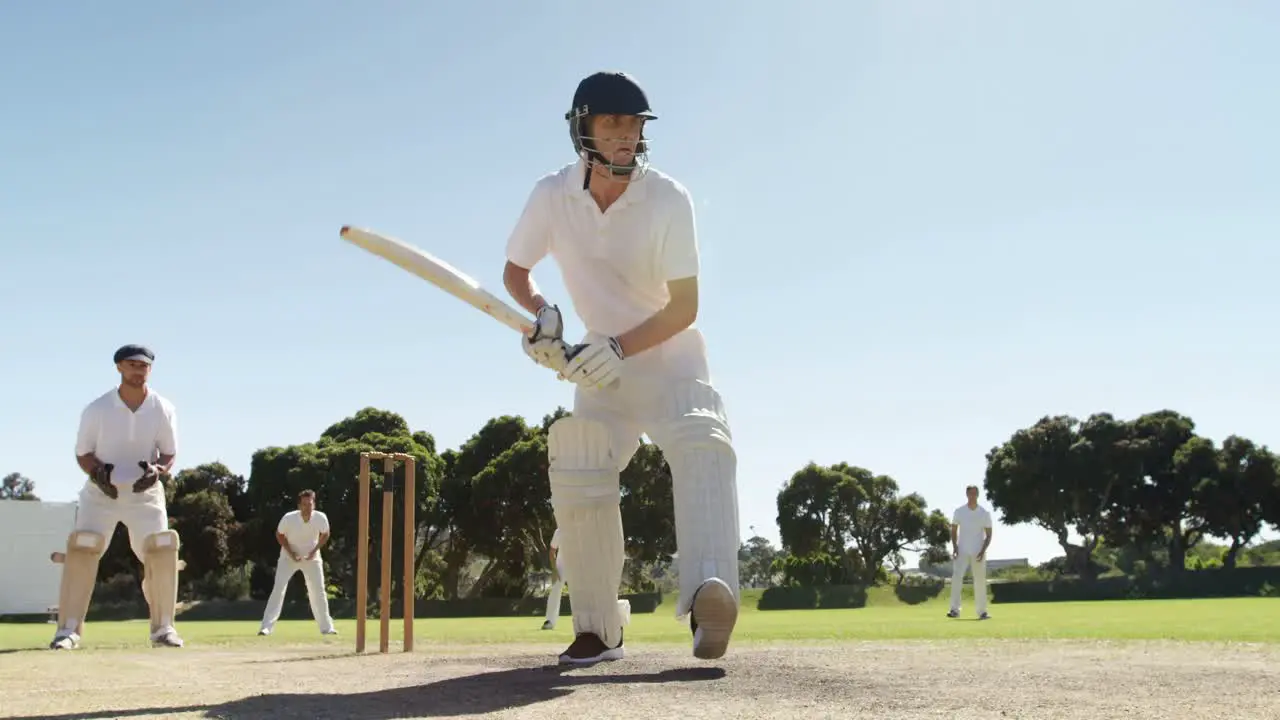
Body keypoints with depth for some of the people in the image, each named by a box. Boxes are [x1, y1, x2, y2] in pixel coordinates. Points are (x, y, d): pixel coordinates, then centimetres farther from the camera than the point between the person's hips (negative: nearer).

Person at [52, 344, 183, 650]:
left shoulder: (163, 410, -6)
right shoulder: (96, 410, -10)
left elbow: (169, 453, 2)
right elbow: (82, 453, -3)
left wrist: (158, 471, -20)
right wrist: (97, 472, -24)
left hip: (145, 491, 1)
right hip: (101, 491, -1)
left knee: (162, 553, -10)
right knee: (80, 552, -14)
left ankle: (163, 628, 2)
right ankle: (68, 629, -4)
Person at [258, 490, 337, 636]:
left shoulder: (321, 518, -22)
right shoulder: (289, 518, -26)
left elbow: (325, 535, -2)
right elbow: (279, 535, -8)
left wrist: (314, 551, -14)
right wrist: (290, 553, -17)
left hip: (311, 557, 2)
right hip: (289, 557, -2)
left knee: (318, 591, 4)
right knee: (278, 589, -13)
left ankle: (326, 627, 15)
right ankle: (266, 627, -11)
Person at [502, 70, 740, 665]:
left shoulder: (668, 199, -19)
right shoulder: (552, 196, -11)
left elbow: (685, 308, -19)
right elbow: (514, 271, 3)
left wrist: (620, 347, -34)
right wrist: (541, 314, -19)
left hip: (671, 357, -3)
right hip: (599, 368, 4)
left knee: (702, 448, -30)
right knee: (577, 482, -3)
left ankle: (709, 599, -49)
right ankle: (597, 629, 13)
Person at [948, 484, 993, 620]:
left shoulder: (984, 513, 1)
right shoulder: (959, 511, 2)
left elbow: (988, 535, 3)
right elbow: (954, 530, 9)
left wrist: (983, 550, -10)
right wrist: (954, 547, -5)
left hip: (978, 553, 0)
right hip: (962, 551, 0)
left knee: (980, 581, 2)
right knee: (956, 576, -15)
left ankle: (982, 612, 11)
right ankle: (955, 610, -17)